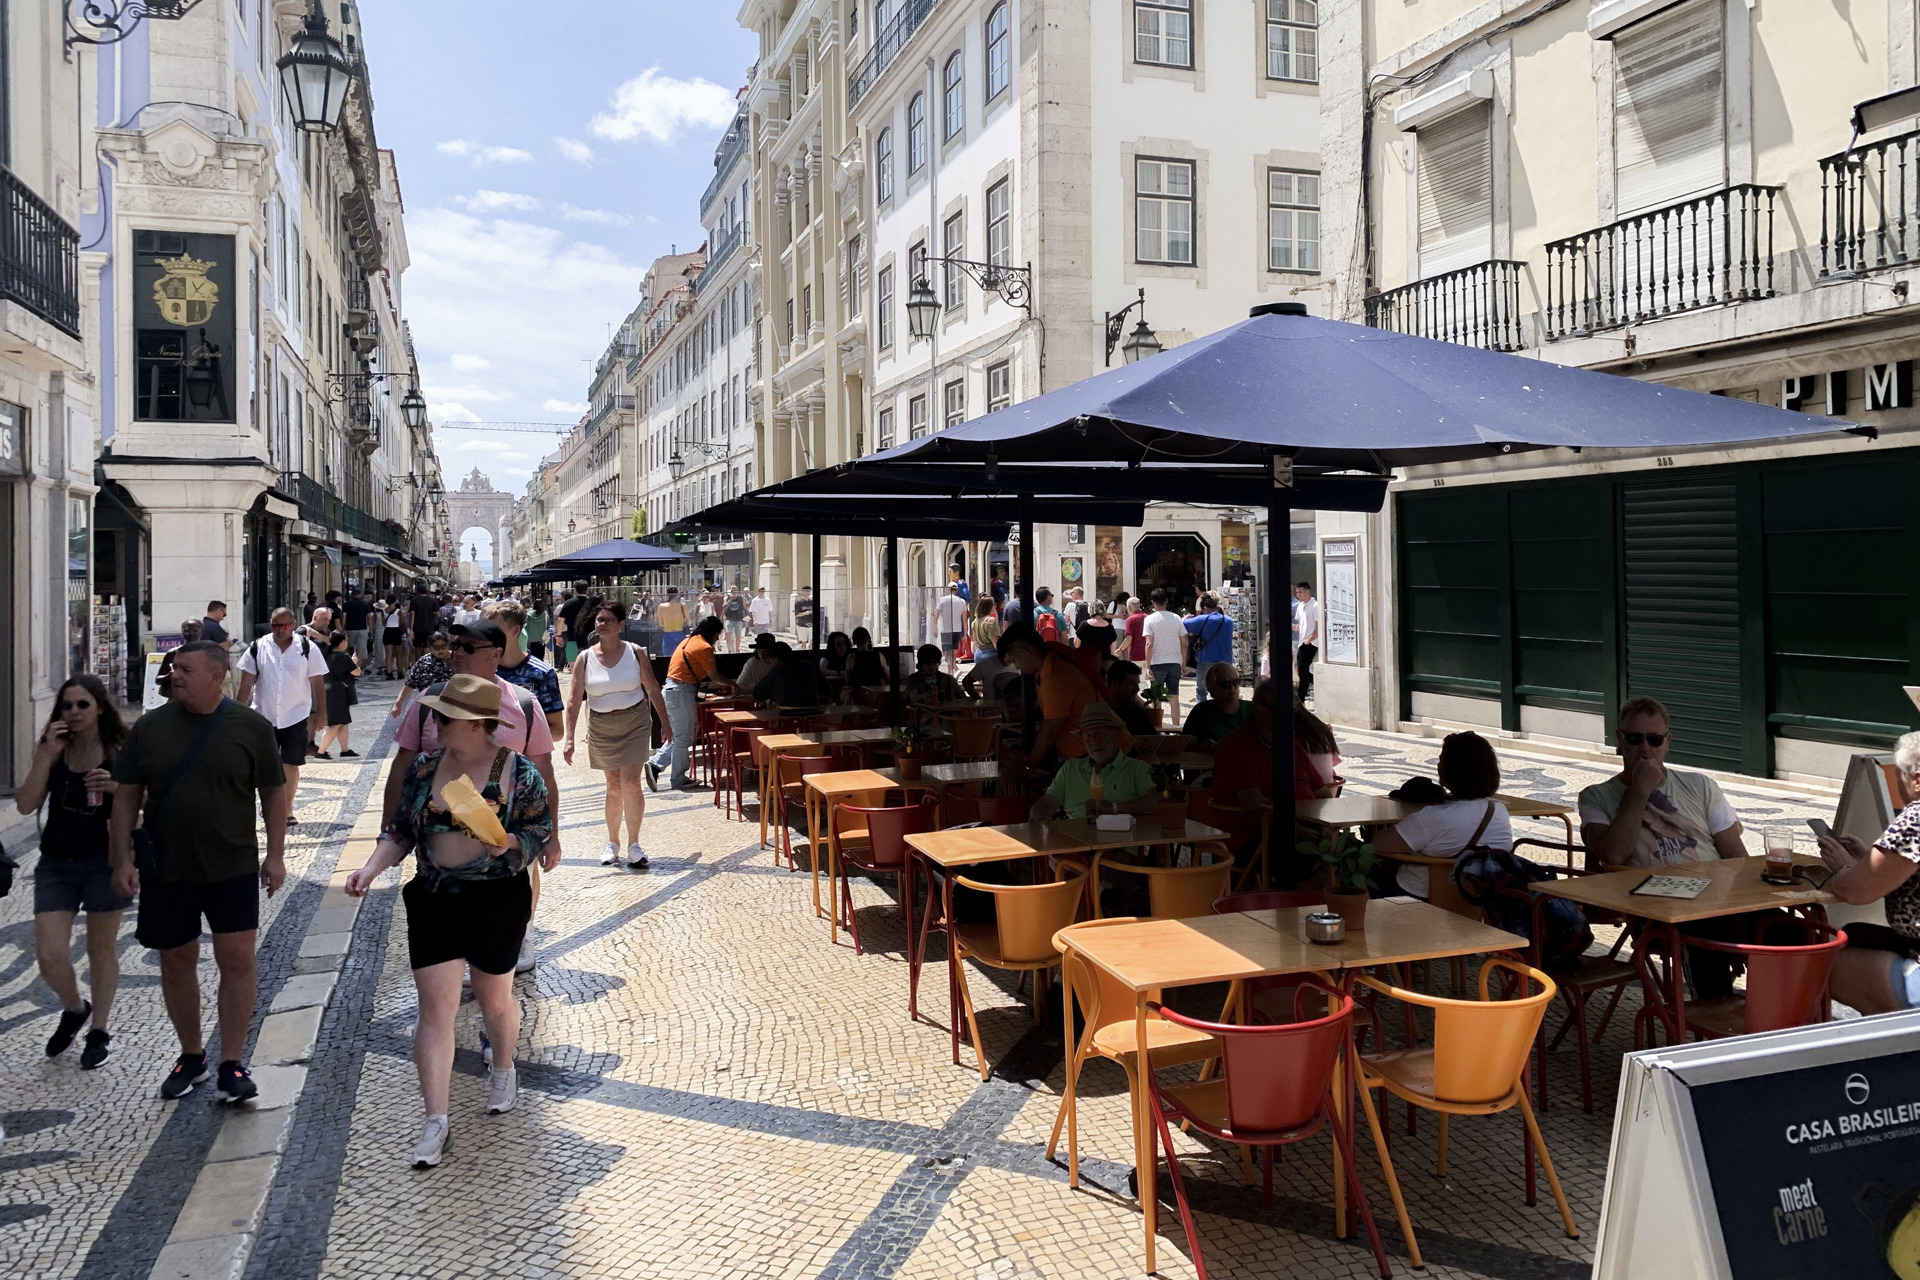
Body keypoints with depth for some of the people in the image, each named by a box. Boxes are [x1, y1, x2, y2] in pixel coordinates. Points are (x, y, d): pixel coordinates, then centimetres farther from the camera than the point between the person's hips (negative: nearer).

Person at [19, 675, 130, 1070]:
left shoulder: (119, 752, -6)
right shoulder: (51, 750, 0)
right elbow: (26, 804, -9)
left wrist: (116, 786, -20)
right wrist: (47, 755, -17)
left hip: (104, 862, -2)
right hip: (56, 865, 2)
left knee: (101, 949, 11)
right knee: (50, 957, -3)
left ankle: (99, 1030, 28)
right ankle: (74, 1009, 28)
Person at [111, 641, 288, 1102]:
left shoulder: (252, 728, -4)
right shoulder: (150, 727, 1)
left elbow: (274, 792, 1)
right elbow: (126, 797, 4)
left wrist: (276, 855, -4)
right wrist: (121, 860, -1)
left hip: (233, 869, -2)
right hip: (165, 870, 3)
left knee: (237, 961, -4)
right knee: (176, 963, 12)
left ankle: (231, 1065, 7)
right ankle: (191, 1056, 29)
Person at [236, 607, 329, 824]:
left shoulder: (308, 648, -2)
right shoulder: (257, 648, 1)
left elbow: (318, 683, 1)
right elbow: (246, 683, 2)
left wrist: (320, 713, -1)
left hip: (296, 717, -1)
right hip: (264, 716, 1)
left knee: (291, 765, 3)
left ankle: (287, 809, 16)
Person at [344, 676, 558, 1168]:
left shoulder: (519, 772, -11)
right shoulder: (423, 767, 2)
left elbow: (539, 839, -8)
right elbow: (401, 830, 9)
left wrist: (502, 842, -28)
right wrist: (371, 868, -6)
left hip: (498, 901, -3)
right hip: (434, 900, 3)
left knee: (494, 998, 14)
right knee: (436, 1006, 0)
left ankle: (503, 1068, 45)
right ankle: (436, 1120, 9)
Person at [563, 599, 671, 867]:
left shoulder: (636, 653, -4)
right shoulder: (585, 658, -4)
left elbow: (653, 690, 3)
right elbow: (573, 700, -7)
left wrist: (667, 725, 6)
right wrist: (569, 739, -14)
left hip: (635, 723, -1)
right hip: (601, 727, 1)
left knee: (631, 784, -10)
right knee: (614, 787, 10)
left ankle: (634, 844, 2)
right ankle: (612, 843, 27)